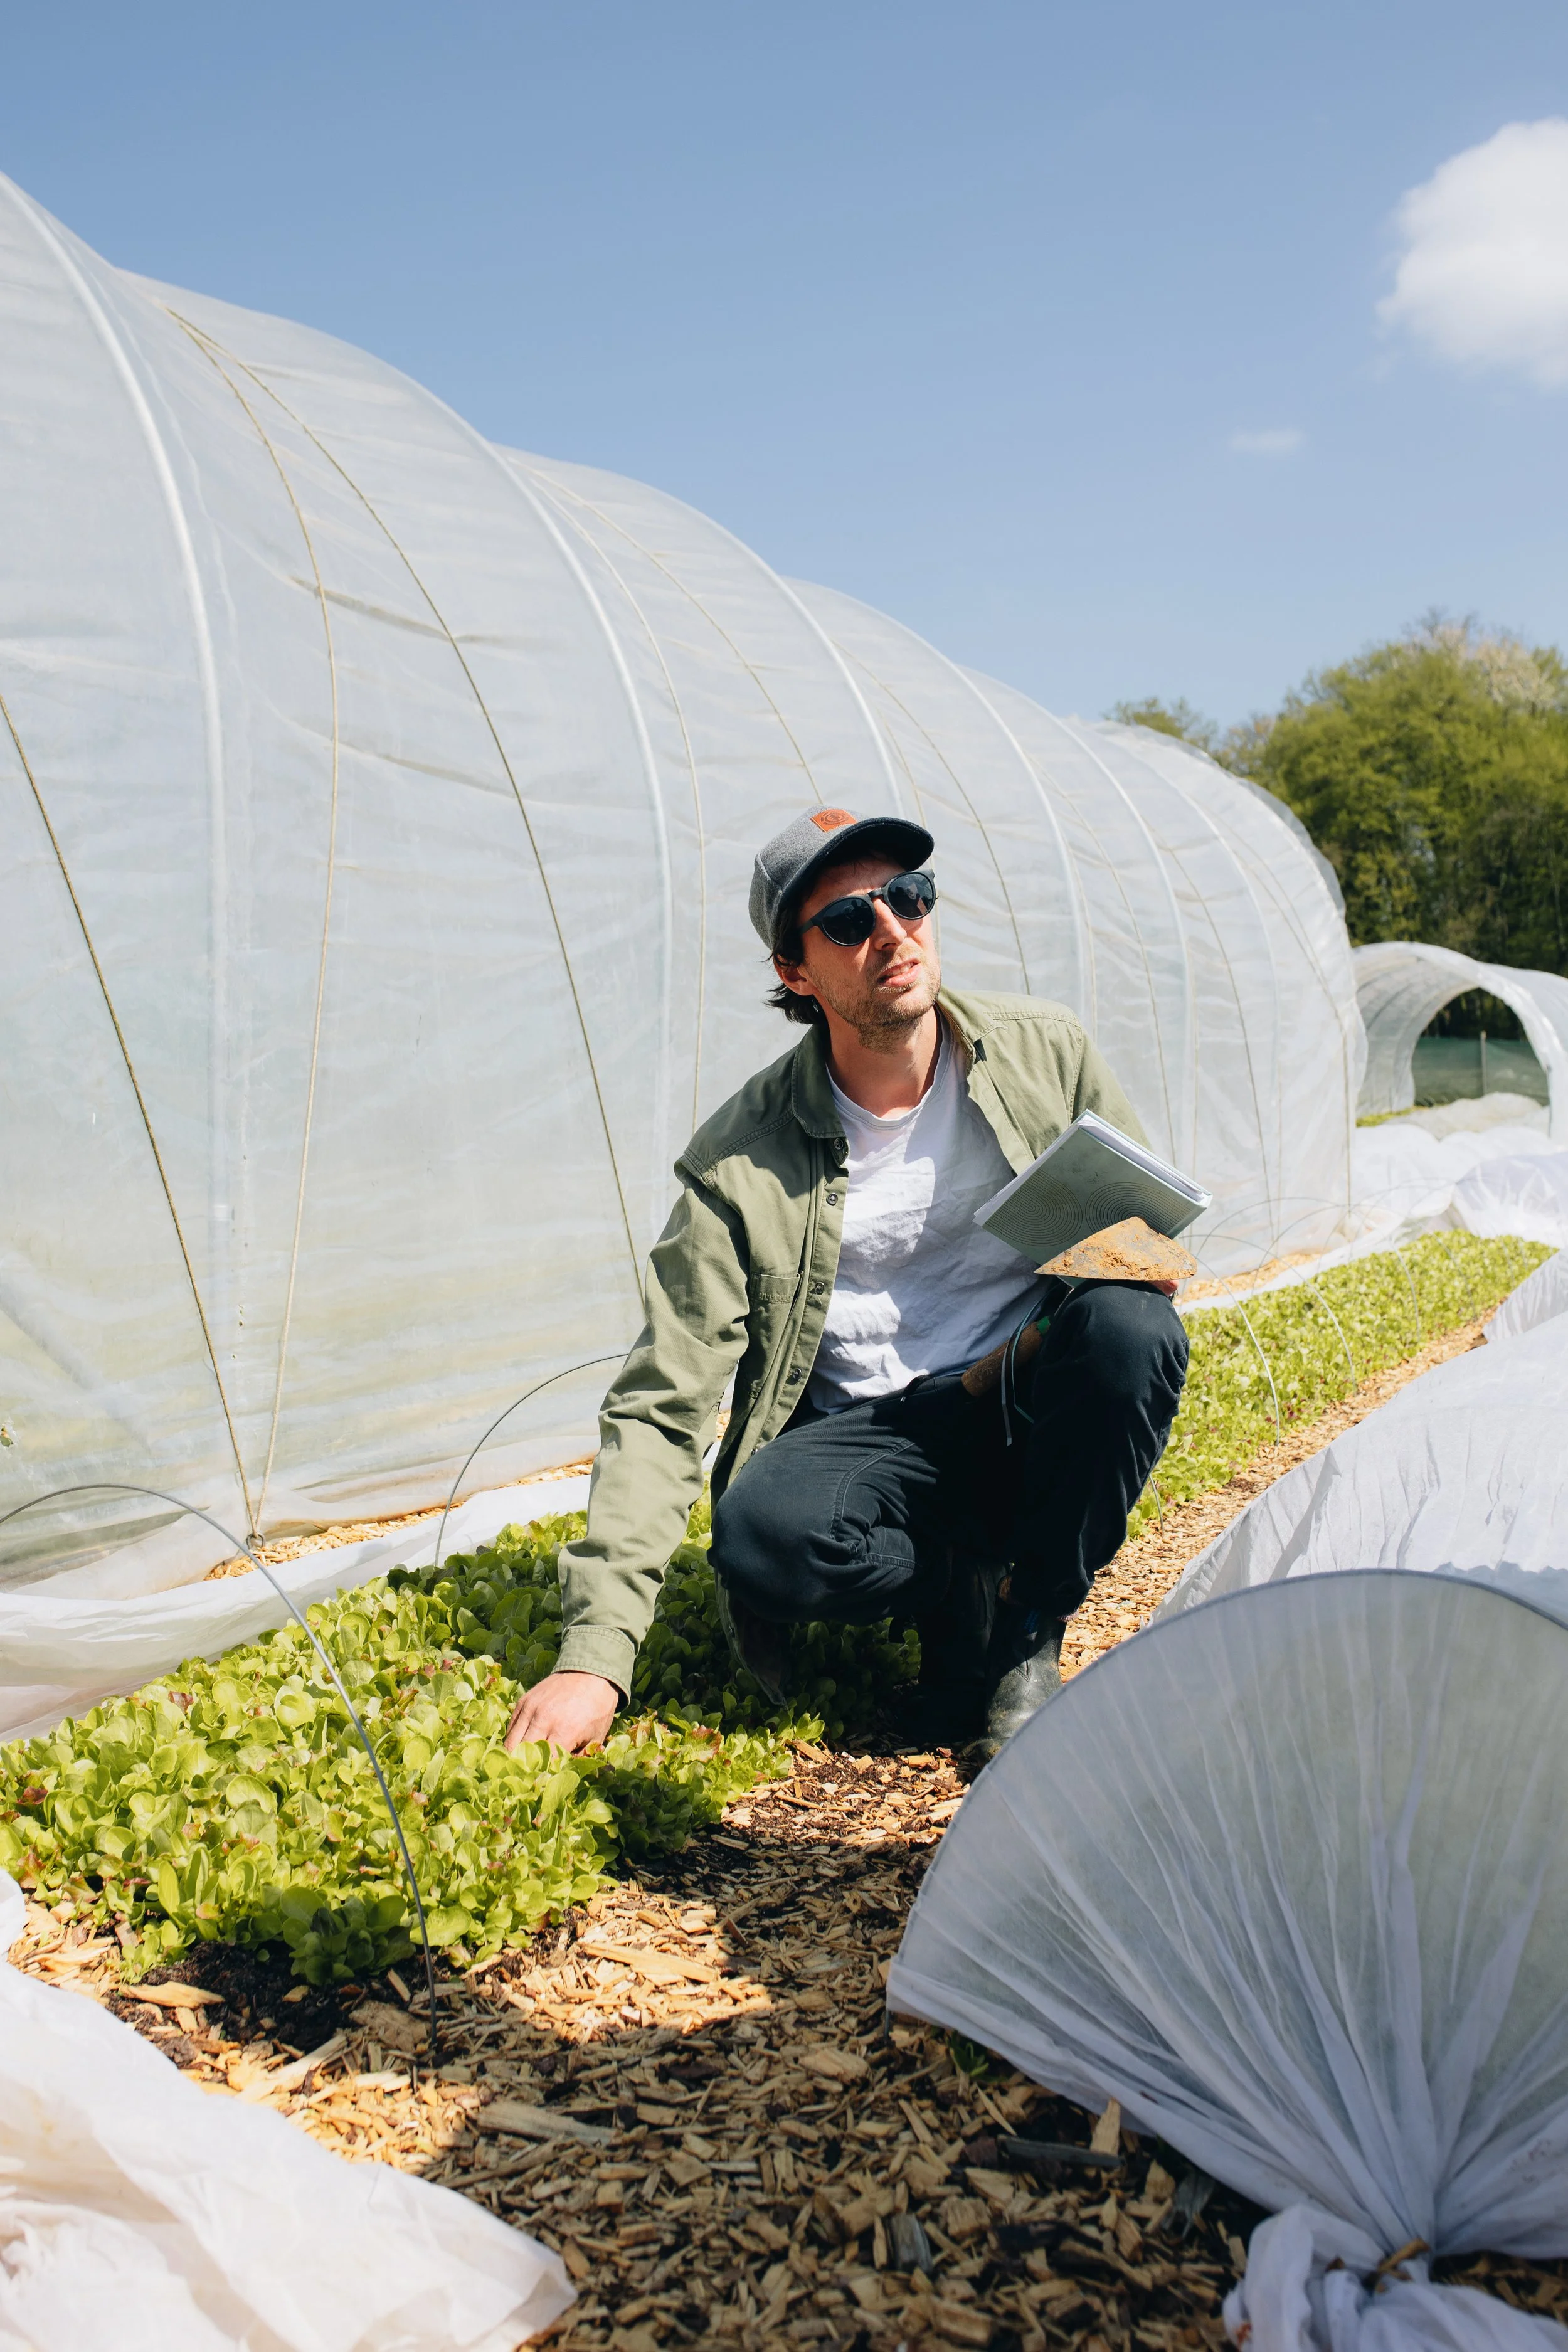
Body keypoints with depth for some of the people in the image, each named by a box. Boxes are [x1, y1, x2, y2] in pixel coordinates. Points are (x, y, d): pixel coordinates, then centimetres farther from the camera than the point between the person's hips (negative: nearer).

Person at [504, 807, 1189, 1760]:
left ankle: (1029, 1634, -8)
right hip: (875, 1434, -2)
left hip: (1039, 1419, 2)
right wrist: (595, 1654, -23)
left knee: (1131, 1328, -30)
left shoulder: (1044, 1049, -3)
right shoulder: (742, 1161, -11)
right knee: (760, 1531, -34)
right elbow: (662, 1406, -13)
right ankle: (967, 1590, -2)